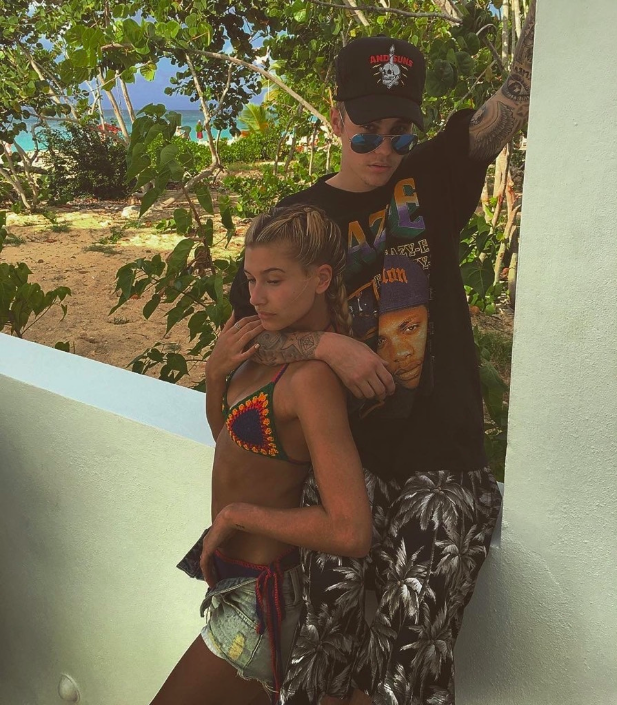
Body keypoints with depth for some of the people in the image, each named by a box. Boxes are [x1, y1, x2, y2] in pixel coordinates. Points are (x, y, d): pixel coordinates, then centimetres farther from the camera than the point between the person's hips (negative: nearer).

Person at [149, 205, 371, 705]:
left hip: (256, 595, -8)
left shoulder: (313, 377, -29)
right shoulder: (274, 343, -3)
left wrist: (236, 514, -22)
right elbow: (226, 433, 12)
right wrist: (216, 371, -8)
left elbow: (350, 532, -33)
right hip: (233, 574, 9)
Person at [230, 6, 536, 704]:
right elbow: (248, 331, 2)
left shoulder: (431, 176, 10)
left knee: (413, 639, -12)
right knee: (331, 620, -14)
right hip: (347, 454, 0)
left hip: (443, 456, 0)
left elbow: (520, 93, 1)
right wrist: (327, 345, -13)